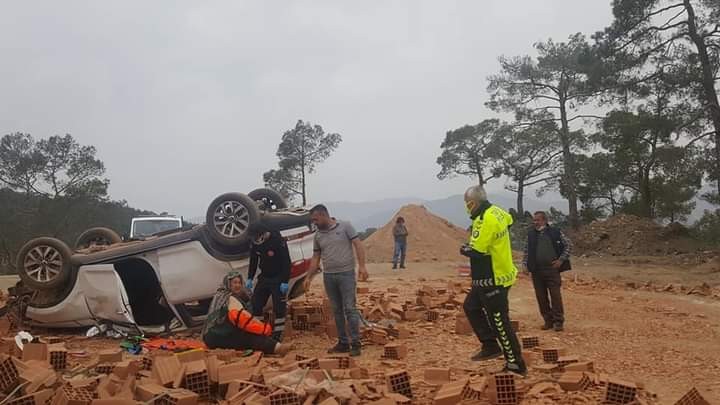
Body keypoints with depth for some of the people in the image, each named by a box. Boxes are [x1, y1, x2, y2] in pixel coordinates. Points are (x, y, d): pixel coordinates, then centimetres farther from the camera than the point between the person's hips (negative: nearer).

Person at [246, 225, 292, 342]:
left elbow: (286, 262, -19)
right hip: (264, 278, 6)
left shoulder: (278, 240, -21)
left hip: (278, 279, -6)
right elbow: (253, 262, 9)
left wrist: (285, 281, -21)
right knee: (255, 304, 4)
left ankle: (278, 335, 3)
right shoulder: (255, 243, -3)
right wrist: (250, 278, 3)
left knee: (279, 308, -5)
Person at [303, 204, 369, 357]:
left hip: (346, 274, -5)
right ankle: (343, 342, 16)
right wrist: (309, 277, 10)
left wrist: (362, 266, -17)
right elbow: (315, 258, 15)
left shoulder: (345, 226, -3)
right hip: (328, 276, 5)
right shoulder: (318, 235, 10)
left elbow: (358, 245, -7)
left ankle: (355, 343, 1)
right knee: (337, 310, 8)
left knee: (350, 308, -5)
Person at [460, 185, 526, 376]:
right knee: (471, 307, 19)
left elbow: (476, 251, -26)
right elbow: (509, 220, 29)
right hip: (496, 274, 10)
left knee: (499, 321, -1)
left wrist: (464, 250, -3)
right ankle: (491, 346, 21)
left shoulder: (486, 220, -24)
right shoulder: (496, 212, 5)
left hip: (493, 279, -10)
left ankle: (516, 364, 9)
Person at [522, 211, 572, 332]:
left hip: (552, 269, -3)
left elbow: (569, 245, 6)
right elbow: (526, 251, 17)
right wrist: (525, 265, 6)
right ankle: (548, 320, 17)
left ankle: (558, 321, 4)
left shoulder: (555, 232, 1)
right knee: (541, 297, 6)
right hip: (536, 271, 3)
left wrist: (561, 260, -1)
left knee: (555, 295, -5)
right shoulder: (531, 234, 10)